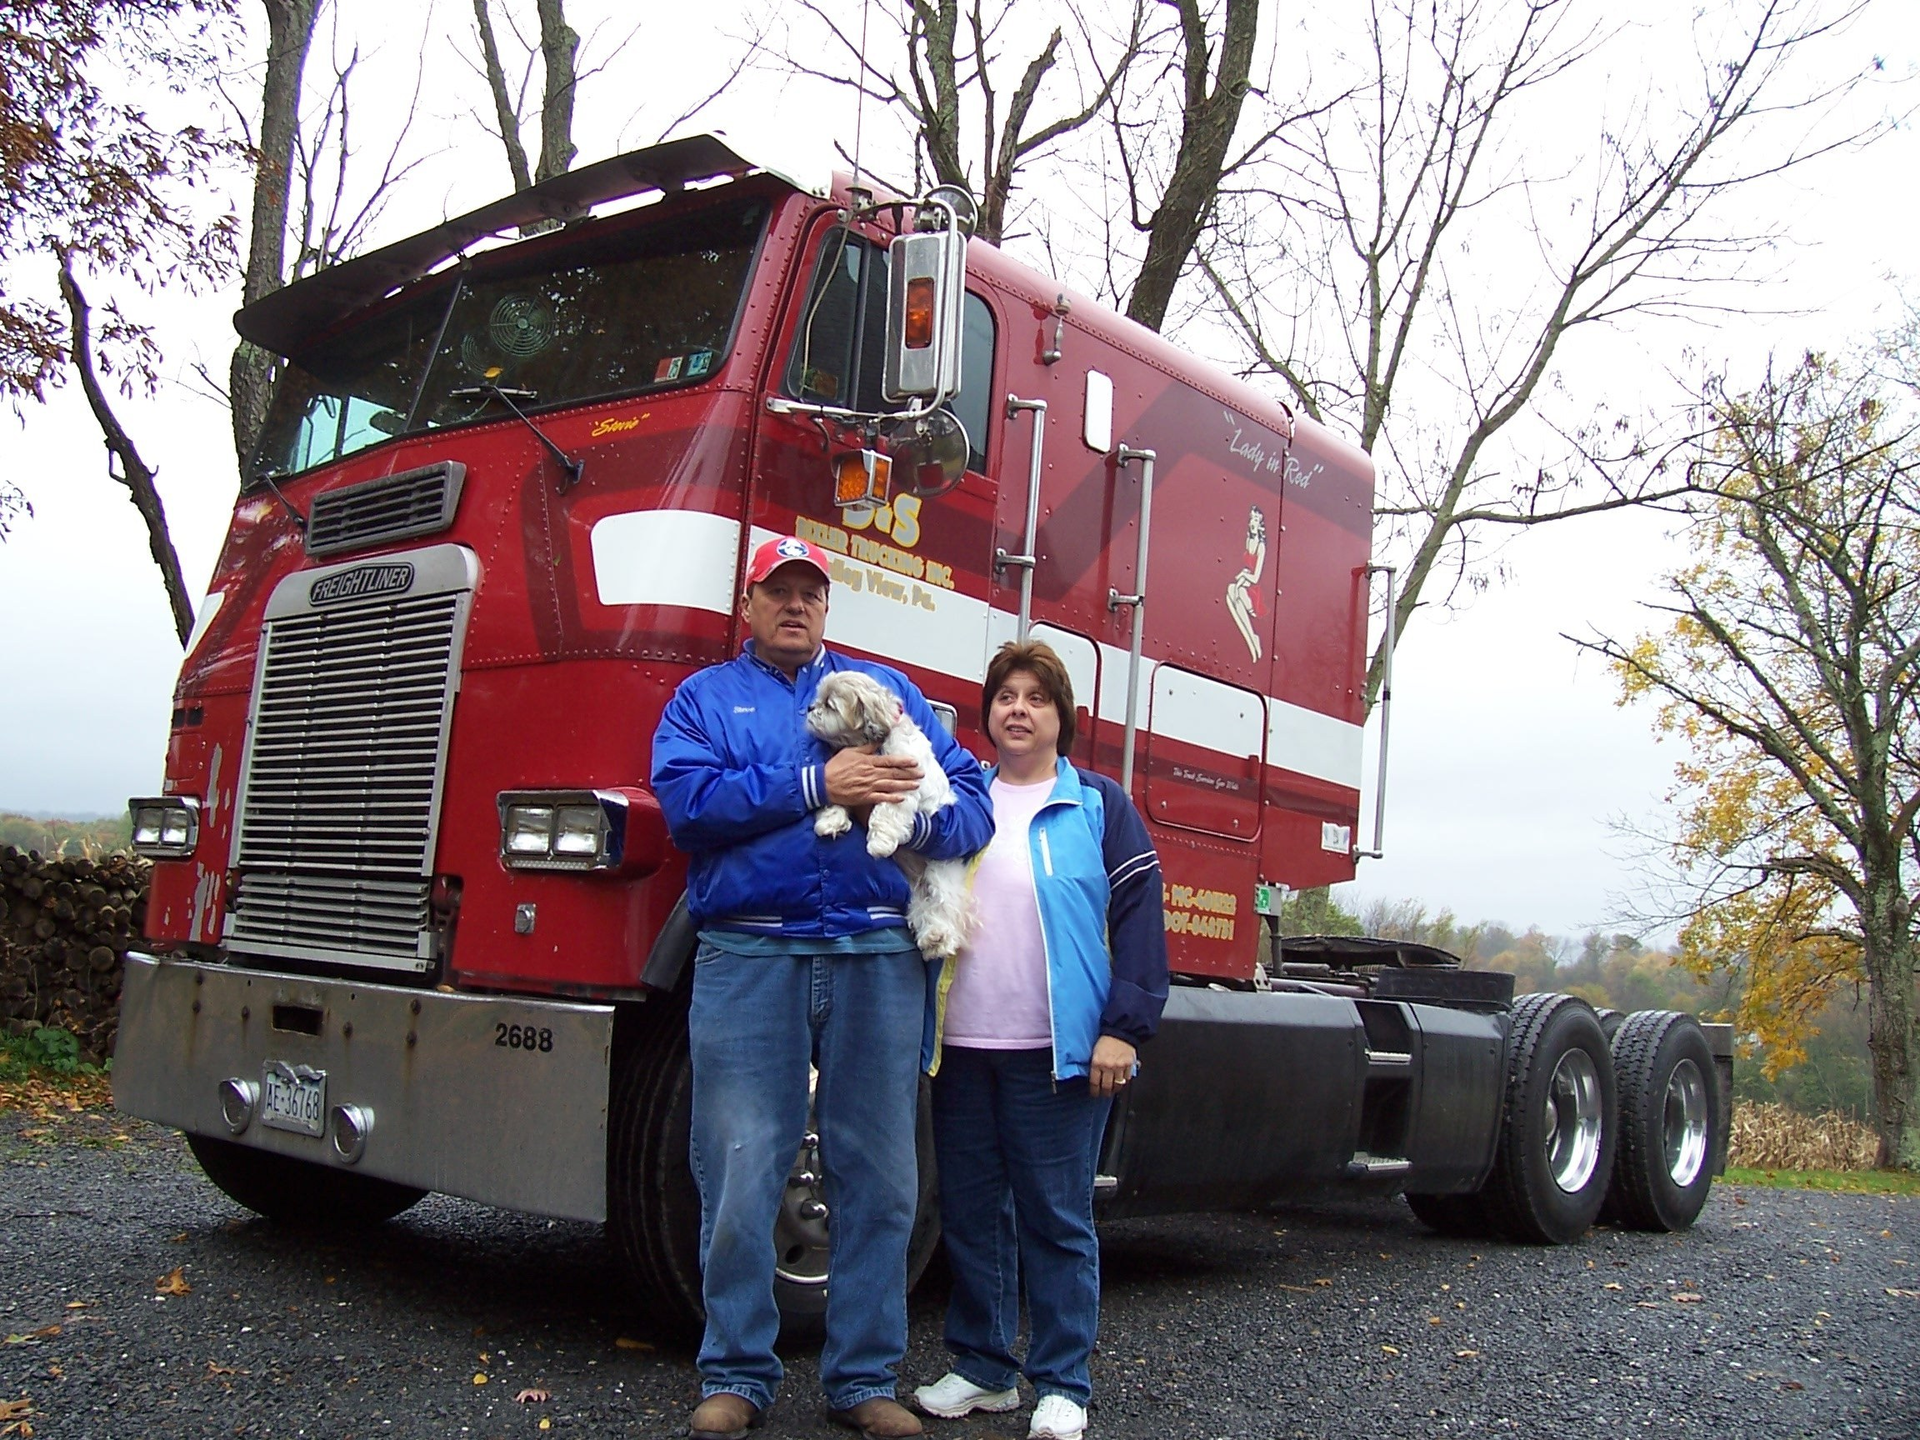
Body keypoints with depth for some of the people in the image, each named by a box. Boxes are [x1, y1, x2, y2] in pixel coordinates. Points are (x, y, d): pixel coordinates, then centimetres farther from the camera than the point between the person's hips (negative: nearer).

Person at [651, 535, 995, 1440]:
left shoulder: (888, 687, 19)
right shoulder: (706, 697, 13)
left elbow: (972, 795, 9)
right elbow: (687, 800, -7)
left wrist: (921, 816, -13)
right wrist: (814, 786, -13)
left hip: (878, 958, 2)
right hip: (750, 957, -2)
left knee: (879, 1179, 6)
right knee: (740, 1177, 1)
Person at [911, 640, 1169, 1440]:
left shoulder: (1099, 805, 3)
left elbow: (1139, 916, -2)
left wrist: (1124, 1028, -11)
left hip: (1058, 1051, -3)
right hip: (960, 1047, 4)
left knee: (1057, 1218, 2)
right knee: (970, 1212, 10)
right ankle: (981, 1366, 24)